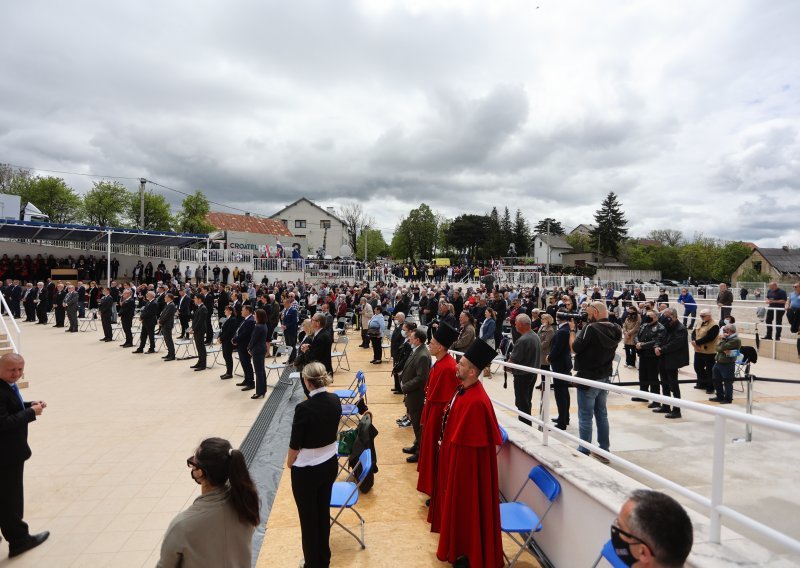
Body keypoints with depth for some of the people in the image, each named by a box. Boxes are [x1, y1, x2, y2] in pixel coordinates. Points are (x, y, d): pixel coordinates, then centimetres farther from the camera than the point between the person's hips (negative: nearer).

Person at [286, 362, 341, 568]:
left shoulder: (304, 408, -26)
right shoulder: (335, 400, -8)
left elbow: (295, 444, -15)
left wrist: (289, 462, 5)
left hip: (306, 469, -6)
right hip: (330, 464, 6)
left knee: (308, 517, 14)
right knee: (323, 512, 23)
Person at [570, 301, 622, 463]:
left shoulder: (591, 328, -22)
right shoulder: (614, 330, 3)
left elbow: (575, 348, -17)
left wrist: (572, 330, -4)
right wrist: (582, 329, 4)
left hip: (588, 378, -7)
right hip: (605, 377, 7)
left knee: (585, 417, 2)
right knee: (602, 414, 17)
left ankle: (584, 452, 9)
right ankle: (604, 450, 25)